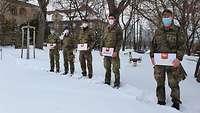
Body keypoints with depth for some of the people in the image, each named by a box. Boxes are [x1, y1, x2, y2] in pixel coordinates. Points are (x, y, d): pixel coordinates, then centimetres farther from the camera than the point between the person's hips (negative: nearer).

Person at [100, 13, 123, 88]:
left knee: (115, 69, -3)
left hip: (113, 52, -5)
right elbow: (103, 40, 18)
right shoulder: (106, 29, 16)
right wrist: (101, 50, 10)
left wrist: (116, 51, -17)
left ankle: (117, 83, 9)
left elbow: (119, 41, -8)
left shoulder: (118, 28, -1)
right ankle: (107, 81, 25)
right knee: (107, 68, 13)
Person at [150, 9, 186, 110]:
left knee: (173, 83, 2)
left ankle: (176, 102, 20)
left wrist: (179, 58, -14)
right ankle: (161, 101, 24)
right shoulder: (158, 31, 10)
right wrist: (152, 56, 4)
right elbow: (153, 45, 15)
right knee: (160, 83, 9)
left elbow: (182, 46, -3)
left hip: (172, 62, -3)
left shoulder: (177, 31, 1)